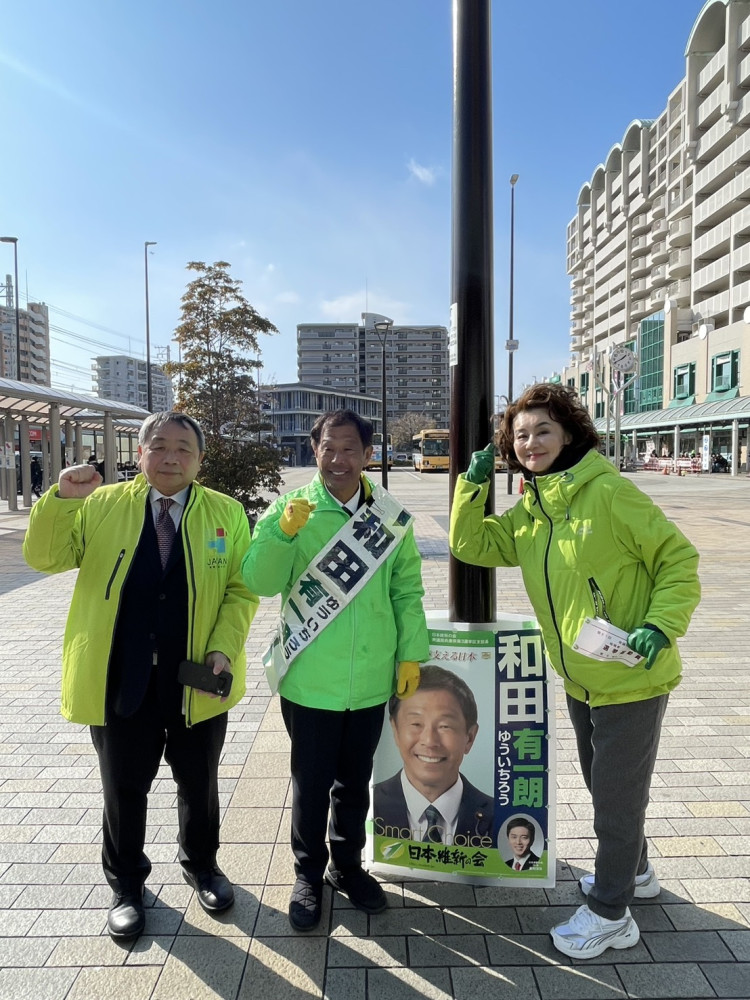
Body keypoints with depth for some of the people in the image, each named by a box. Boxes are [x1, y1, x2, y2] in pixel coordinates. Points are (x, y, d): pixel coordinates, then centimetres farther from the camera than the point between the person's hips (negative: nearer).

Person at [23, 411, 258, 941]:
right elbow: (44, 558, -2)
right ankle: (126, 883, 41)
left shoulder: (227, 513, -1)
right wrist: (61, 498, -17)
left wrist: (223, 648, -15)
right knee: (124, 786, 16)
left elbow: (242, 590, -2)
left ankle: (201, 864, 45)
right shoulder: (102, 506, 0)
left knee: (199, 782, 18)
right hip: (119, 677, 0)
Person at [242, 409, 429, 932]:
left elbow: (407, 590, 5)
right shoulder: (291, 508, -9)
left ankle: (347, 865, 43)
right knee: (312, 784, 14)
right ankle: (309, 874, 38)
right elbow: (261, 582, -17)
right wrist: (283, 532, -33)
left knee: (356, 780, 20)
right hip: (310, 680, -2)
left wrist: (411, 653, 3)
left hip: (372, 680, 3)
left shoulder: (390, 516, -1)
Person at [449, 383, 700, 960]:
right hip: (581, 681, 7)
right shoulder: (528, 512, 3)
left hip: (631, 679, -7)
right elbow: (469, 544, 4)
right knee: (605, 786, 25)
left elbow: (679, 560, -15)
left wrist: (661, 626, -26)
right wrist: (474, 483, -7)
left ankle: (610, 914, 29)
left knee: (617, 795, 8)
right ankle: (633, 872, 50)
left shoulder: (609, 494, -19)